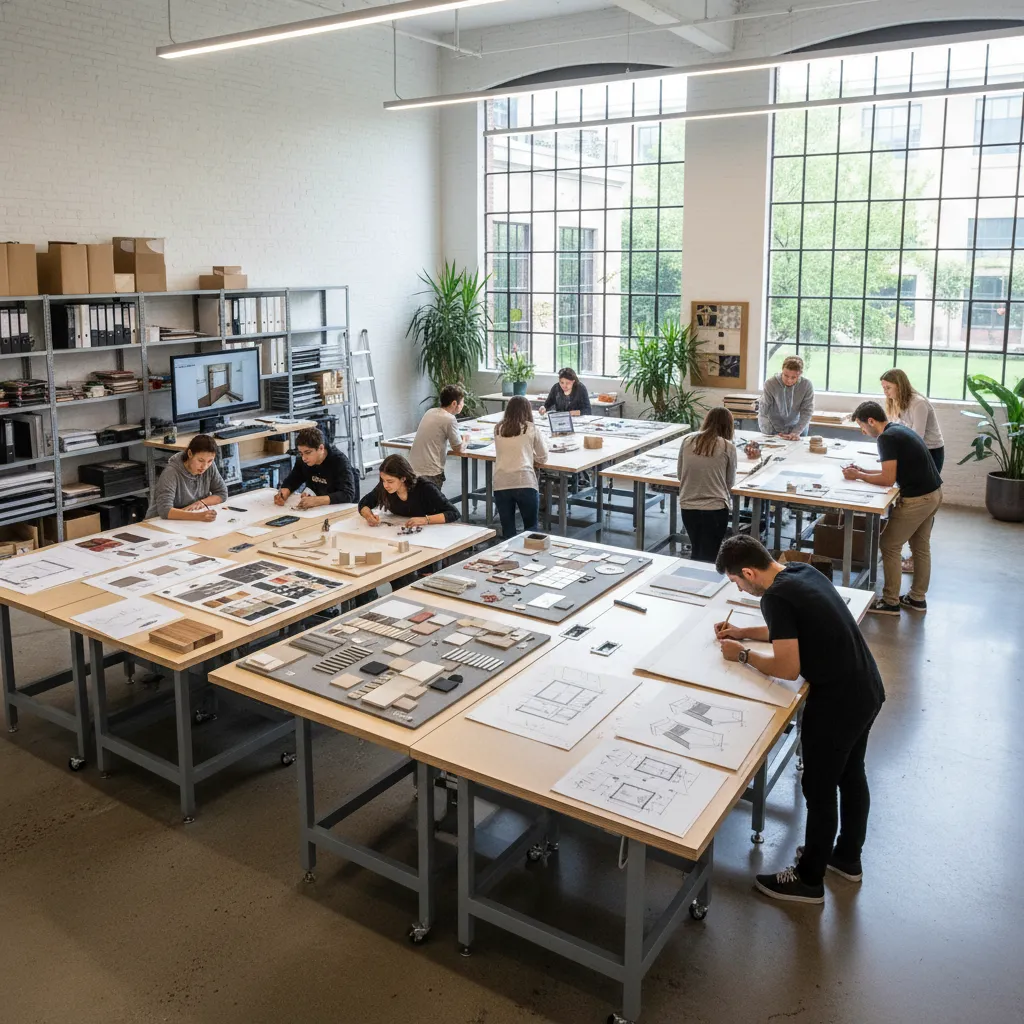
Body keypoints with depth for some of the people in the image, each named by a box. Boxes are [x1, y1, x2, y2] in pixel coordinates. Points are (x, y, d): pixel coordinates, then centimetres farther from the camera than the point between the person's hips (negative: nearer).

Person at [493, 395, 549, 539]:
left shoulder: (498, 429, 14)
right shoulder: (531, 428, 7)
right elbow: (543, 457, 16)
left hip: (501, 483, 2)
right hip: (525, 482, -2)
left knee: (508, 529, 10)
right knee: (531, 527, 13)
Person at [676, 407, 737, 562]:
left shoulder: (687, 440, 0)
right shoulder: (728, 447, -7)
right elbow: (730, 482, 5)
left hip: (687, 507, 3)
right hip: (715, 508, -3)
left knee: (696, 553, 23)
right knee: (709, 558, 10)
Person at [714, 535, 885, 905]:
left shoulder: (775, 596, -22)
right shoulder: (802, 571, 6)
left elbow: (788, 667, -20)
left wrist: (743, 654, -6)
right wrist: (744, 632, 18)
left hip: (838, 701, -9)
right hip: (867, 689, 9)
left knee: (819, 789, 9)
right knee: (851, 775, 25)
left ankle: (809, 880, 27)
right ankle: (848, 858, 46)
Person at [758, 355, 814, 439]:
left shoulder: (807, 385, -19)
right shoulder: (770, 384, -22)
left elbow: (807, 412, -15)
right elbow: (763, 412, -19)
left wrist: (796, 433, -25)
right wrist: (769, 434, -26)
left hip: (796, 427, 1)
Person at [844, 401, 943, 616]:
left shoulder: (887, 438, -16)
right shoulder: (899, 429, 13)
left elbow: (888, 479, -18)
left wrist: (858, 476, -6)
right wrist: (863, 470, 14)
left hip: (917, 499, -10)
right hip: (933, 493, 10)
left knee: (889, 547, 1)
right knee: (921, 547, 18)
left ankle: (890, 602, 6)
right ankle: (917, 598, 28)